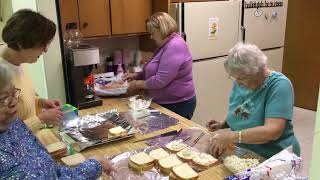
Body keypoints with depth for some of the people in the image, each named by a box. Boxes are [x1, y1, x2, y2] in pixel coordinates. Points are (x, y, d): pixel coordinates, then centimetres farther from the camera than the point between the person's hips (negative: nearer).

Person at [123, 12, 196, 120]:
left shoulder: (175, 46, -22)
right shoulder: (165, 45, 12)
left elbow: (160, 80, -27)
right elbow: (154, 71, 22)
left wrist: (138, 84, -12)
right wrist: (136, 75, 7)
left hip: (178, 105, -10)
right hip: (165, 103, 10)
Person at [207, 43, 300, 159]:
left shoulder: (279, 85, -16)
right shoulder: (240, 83, 2)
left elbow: (273, 131, -26)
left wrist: (231, 136, -28)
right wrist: (223, 125, 1)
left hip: (274, 160, -4)